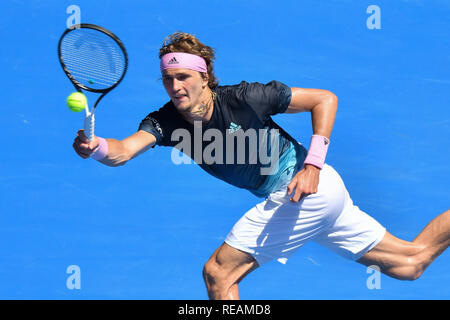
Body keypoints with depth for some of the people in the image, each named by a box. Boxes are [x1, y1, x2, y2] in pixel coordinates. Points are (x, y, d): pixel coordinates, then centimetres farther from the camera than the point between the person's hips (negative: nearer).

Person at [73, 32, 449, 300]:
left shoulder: (244, 97, -17)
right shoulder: (165, 121, -3)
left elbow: (324, 98, -10)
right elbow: (124, 150, -21)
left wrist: (313, 165, -18)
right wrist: (96, 147, -43)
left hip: (305, 187, -7)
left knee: (218, 272, -13)